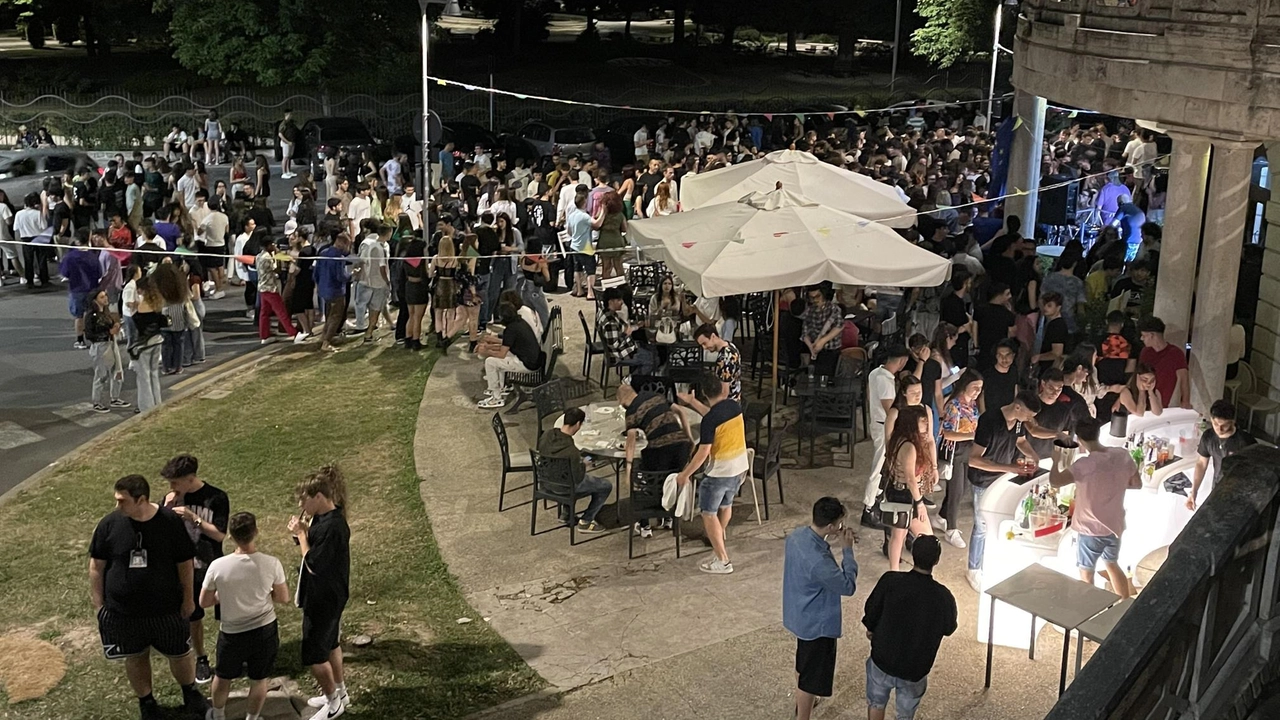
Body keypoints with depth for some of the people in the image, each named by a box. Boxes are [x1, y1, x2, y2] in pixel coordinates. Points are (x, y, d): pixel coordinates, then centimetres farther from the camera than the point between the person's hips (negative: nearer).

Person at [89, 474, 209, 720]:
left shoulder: (170, 522, -15)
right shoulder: (109, 524, -12)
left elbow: (184, 563, -5)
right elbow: (96, 566, -3)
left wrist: (188, 598, -1)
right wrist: (98, 603, -2)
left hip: (167, 608, -1)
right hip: (122, 610, 1)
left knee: (180, 653, 15)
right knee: (136, 657, 17)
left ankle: (191, 695, 41)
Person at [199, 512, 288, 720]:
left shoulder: (218, 566, -19)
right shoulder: (271, 564, -19)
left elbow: (204, 602, -6)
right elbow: (283, 597, -5)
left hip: (232, 632, 0)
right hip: (265, 630, 0)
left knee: (222, 677, 25)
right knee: (259, 679, 20)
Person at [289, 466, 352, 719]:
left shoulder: (332, 527, -30)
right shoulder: (322, 518, 1)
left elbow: (313, 564, -26)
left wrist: (301, 534, -17)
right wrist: (303, 531, -9)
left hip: (324, 600, -10)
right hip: (323, 595, 10)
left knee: (314, 655, 3)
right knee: (329, 643, 24)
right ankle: (339, 692, 41)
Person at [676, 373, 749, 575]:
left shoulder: (710, 419, -24)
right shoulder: (735, 406, -3)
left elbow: (703, 452, -23)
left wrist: (685, 474, -13)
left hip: (719, 472, -8)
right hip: (740, 467, 8)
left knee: (709, 513, 4)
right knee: (726, 505, 29)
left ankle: (722, 560, 2)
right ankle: (719, 538, 53)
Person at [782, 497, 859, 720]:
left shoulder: (797, 535, -12)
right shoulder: (818, 560, -38)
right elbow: (848, 586, -25)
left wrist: (839, 537, -2)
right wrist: (847, 550, -19)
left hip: (800, 615, 9)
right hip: (817, 623, -9)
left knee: (804, 661, 31)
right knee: (812, 674, 10)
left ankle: (801, 701, 54)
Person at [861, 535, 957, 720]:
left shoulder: (890, 581, -22)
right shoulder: (943, 597, -20)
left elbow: (871, 613, -9)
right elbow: (948, 629, 0)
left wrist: (871, 629, 12)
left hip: (883, 660, 0)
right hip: (916, 668, 0)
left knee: (876, 702, 28)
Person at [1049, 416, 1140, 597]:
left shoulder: (1086, 464, -27)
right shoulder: (1123, 455, -9)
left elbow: (1054, 481, -33)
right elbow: (1137, 483, 5)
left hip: (1091, 531, -6)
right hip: (1116, 526, 6)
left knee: (1086, 575, 13)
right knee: (1112, 564, 29)